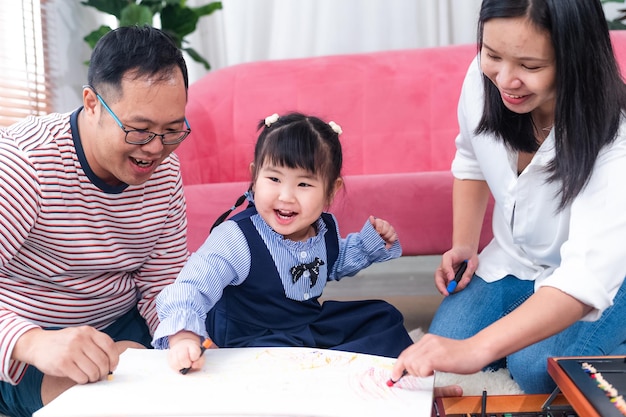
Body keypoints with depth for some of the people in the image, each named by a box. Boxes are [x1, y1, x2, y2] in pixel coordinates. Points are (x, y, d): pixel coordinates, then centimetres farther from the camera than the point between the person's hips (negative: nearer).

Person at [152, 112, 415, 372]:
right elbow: (193, 288, -36)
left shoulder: (325, 228, -4)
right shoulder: (236, 239, -28)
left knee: (383, 316, 9)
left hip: (313, 321, 7)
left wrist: (373, 241, 5)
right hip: (256, 339, -6)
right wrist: (183, 336, -54)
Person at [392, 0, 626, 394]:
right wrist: (464, 245, -3)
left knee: (537, 369, -25)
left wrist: (477, 348, -56)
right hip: (512, 259, 5)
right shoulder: (482, 79, -20)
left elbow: (587, 275, -45)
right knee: (444, 341, -13)